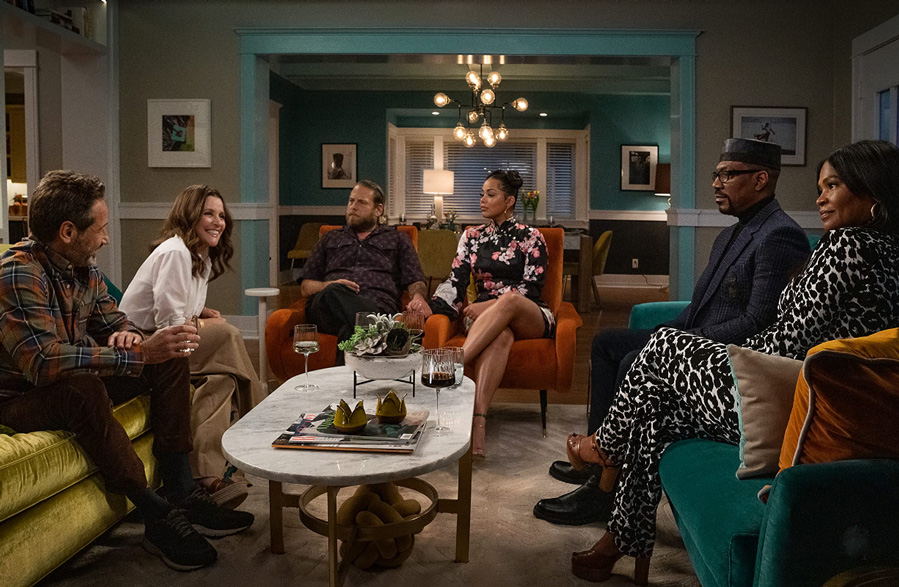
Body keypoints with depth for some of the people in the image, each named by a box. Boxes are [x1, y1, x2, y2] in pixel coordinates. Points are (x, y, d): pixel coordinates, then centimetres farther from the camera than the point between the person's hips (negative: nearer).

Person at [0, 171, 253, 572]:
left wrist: (127, 335, -12)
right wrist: (139, 354, -37)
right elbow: (44, 361, -37)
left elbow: (113, 320, 14)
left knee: (171, 359, -2)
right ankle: (157, 516, -25)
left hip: (79, 385, 9)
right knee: (83, 388, -39)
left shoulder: (85, 270, 1)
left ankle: (181, 494, -7)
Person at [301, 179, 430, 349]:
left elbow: (416, 281, 16)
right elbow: (305, 286, 24)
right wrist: (330, 286, 0)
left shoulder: (397, 239, 28)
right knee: (334, 293, -40)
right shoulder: (329, 239, 32)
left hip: (378, 305, -1)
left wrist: (418, 297, -10)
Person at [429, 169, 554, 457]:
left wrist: (488, 305, -14)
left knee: (508, 300, -39)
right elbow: (456, 282, 7)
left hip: (529, 318, -1)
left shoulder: (530, 237, 6)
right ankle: (478, 421, -57)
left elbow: (531, 289, -4)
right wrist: (430, 306, -12)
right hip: (483, 316, 1)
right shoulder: (472, 236, 17)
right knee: (501, 336, -38)